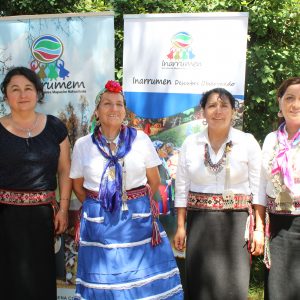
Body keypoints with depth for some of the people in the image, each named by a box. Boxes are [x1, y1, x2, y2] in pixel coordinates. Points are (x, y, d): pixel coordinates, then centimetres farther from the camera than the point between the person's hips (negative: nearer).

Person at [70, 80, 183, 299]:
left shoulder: (141, 139, -1)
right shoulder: (83, 145, 1)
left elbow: (154, 181, 7)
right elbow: (78, 186, 12)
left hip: (138, 218, 0)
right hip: (99, 222, 0)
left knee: (148, 280, 1)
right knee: (103, 280, 6)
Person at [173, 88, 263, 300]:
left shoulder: (248, 142, -1)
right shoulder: (190, 143, 4)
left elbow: (258, 189, -1)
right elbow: (182, 188, 6)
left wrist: (259, 229, -5)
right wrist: (180, 227, 3)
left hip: (235, 224, -1)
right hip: (199, 224, 2)